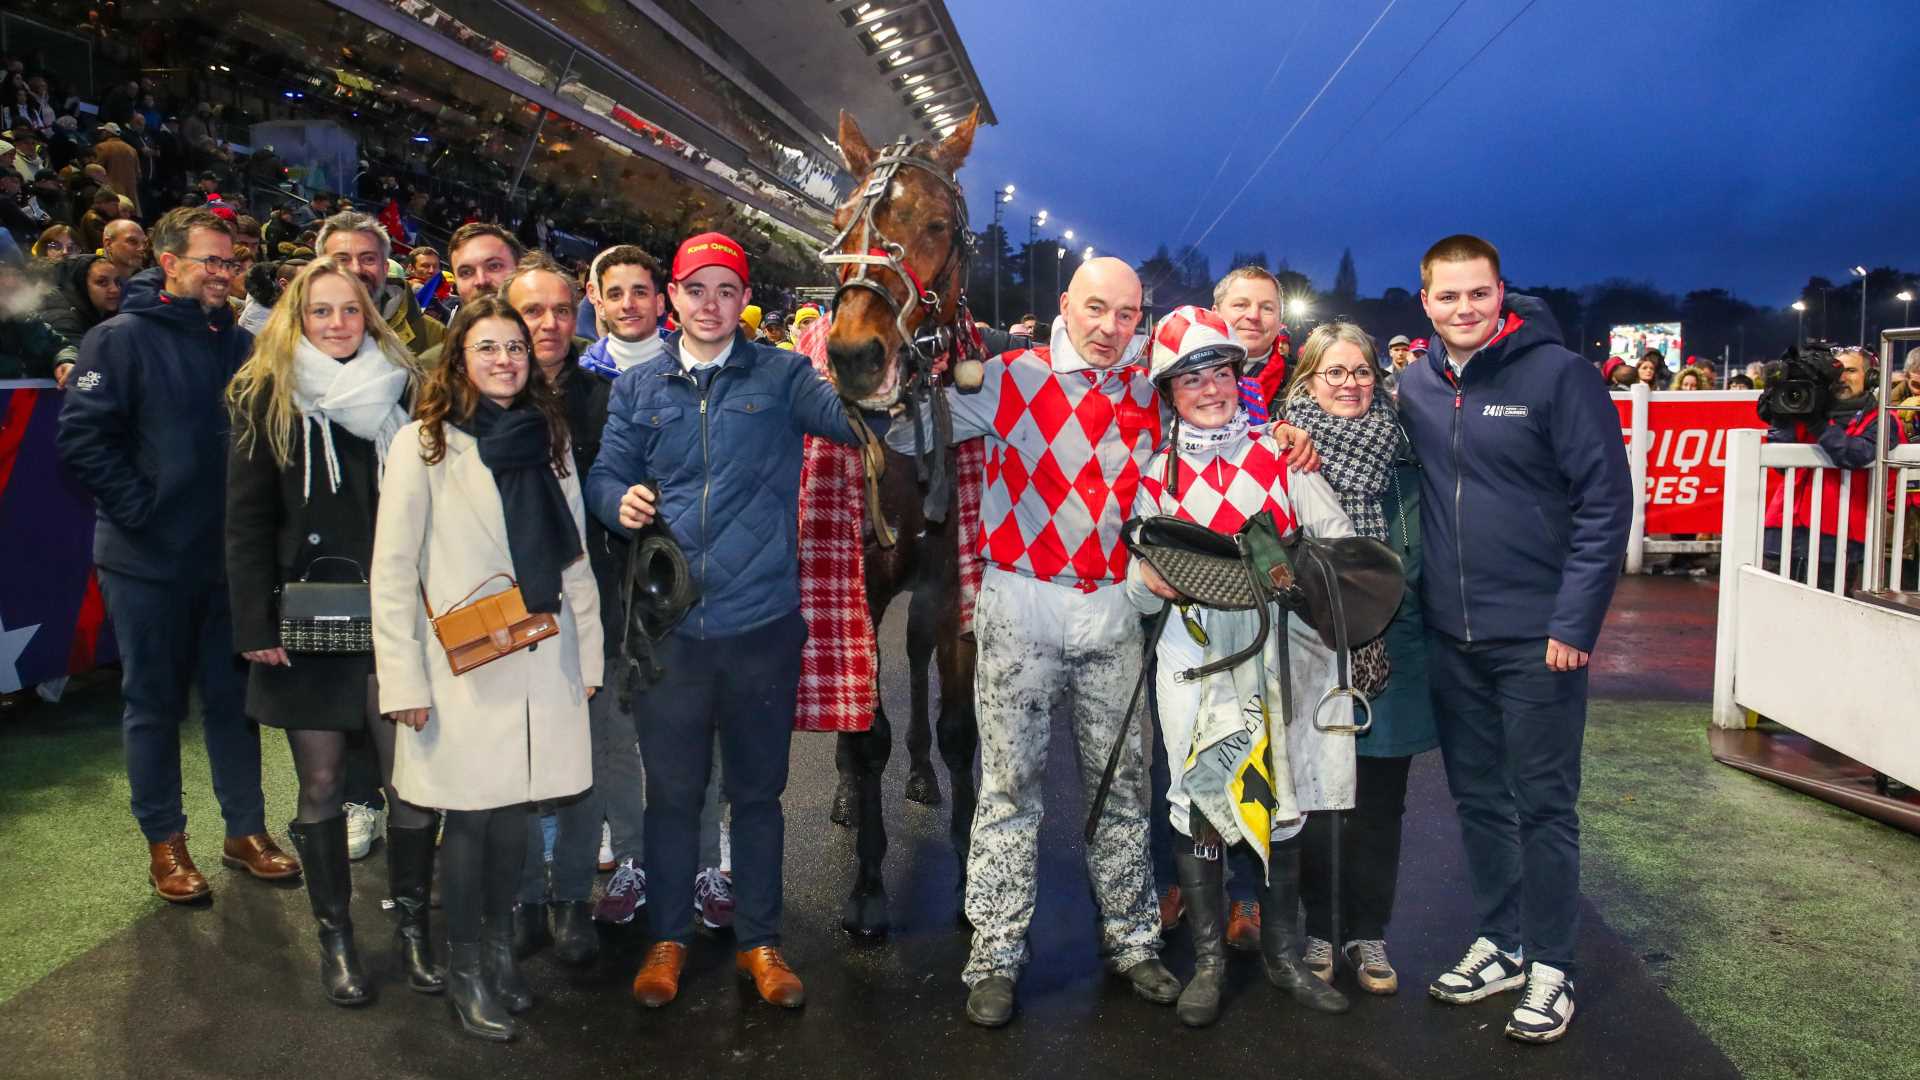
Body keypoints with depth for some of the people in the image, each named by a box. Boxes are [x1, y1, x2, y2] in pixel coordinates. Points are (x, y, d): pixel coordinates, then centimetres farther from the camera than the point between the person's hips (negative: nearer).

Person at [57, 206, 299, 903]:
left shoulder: (239, 344, 7)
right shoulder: (122, 338, -7)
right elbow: (82, 436, -14)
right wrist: (140, 508, -15)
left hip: (227, 555, 4)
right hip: (148, 560, -4)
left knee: (232, 695, 12)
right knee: (154, 702, 8)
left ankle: (246, 830, 23)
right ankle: (164, 841, 21)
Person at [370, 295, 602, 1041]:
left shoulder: (547, 437, 11)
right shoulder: (424, 442, -3)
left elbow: (574, 554, 13)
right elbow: (392, 570, -6)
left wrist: (588, 653, 10)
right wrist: (404, 679, -11)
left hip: (541, 658, 4)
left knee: (513, 808, 10)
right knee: (471, 813, 3)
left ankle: (501, 951, 28)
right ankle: (464, 969, 20)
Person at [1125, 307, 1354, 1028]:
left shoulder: (1279, 454, 7)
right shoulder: (1155, 477, 7)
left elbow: (1337, 536, 5)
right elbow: (1142, 593, 7)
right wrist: (1149, 580, -16)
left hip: (1279, 650, 1)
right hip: (1195, 655, -1)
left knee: (1283, 802, 9)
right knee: (1200, 804, -1)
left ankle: (1283, 954, 26)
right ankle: (1209, 962, 15)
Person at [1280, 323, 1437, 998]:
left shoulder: (1397, 441, 11)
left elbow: (1419, 538, 15)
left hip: (1389, 640, 3)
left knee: (1380, 796, 9)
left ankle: (1368, 934, 23)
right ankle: (1320, 927, 22)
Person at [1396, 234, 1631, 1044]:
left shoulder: (1557, 373, -9)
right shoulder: (1413, 386, 6)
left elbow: (1607, 500, -10)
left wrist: (1574, 621, -15)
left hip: (1539, 635, -5)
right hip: (1450, 636, 5)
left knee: (1542, 803, 4)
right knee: (1478, 798, 14)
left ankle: (1549, 968, 17)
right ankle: (1500, 943, 29)